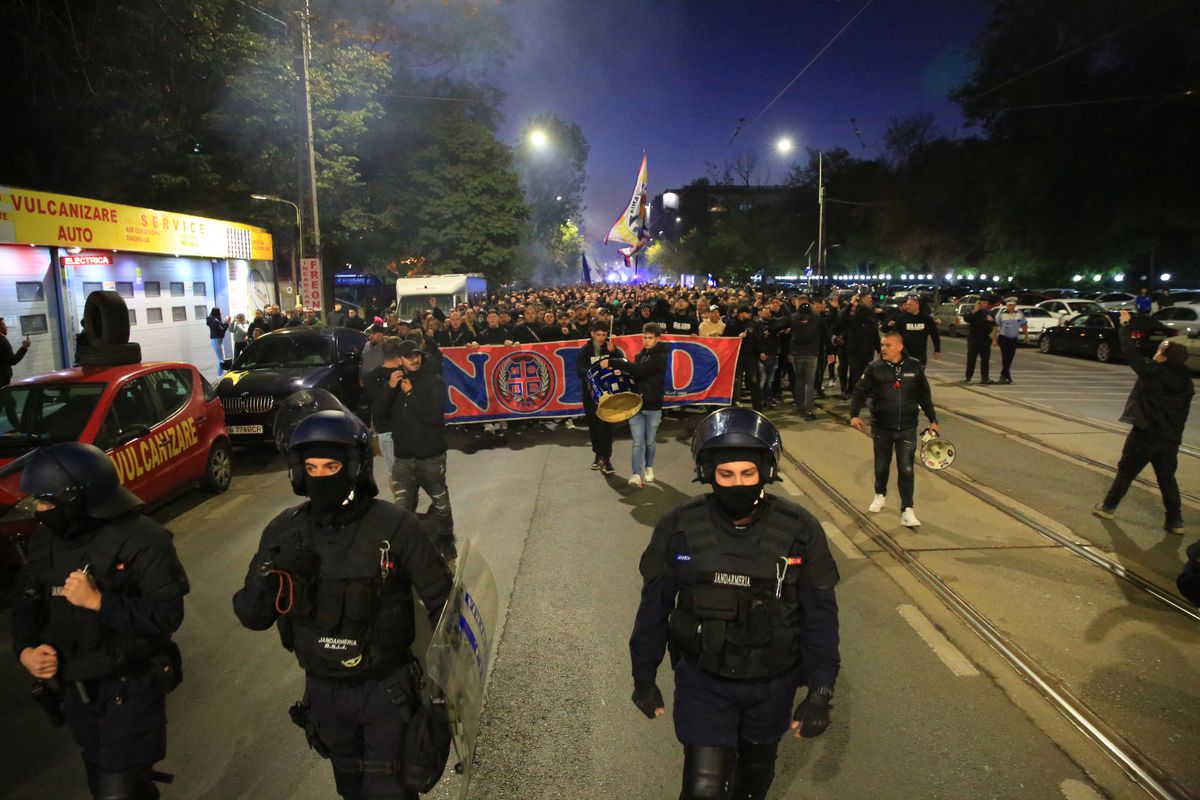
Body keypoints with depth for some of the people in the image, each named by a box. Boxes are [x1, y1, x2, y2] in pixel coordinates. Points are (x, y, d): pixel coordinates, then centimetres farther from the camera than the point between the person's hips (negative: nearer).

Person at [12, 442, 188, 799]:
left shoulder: (141, 539, -22)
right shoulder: (43, 541, 0)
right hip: (74, 686, 7)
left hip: (131, 686, -7)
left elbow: (168, 616, -25)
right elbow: (27, 603, 9)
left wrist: (98, 601, -29)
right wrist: (25, 649, -9)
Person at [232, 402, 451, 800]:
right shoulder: (284, 531, -9)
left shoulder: (394, 526, -19)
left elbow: (442, 600, -11)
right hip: (323, 690, 4)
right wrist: (272, 577, -25)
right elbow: (250, 615, -5)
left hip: (386, 688, -4)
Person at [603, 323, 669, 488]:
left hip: (653, 407, -4)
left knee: (649, 442, 11)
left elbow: (639, 370, -24)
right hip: (636, 404, 4)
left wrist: (613, 363, -25)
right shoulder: (640, 355, 10)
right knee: (638, 442, -5)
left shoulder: (660, 357, -10)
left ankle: (649, 468, 32)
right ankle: (637, 475, -10)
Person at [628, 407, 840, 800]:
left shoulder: (799, 531, -18)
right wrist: (644, 678, 3)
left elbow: (821, 616, -8)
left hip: (772, 683, 2)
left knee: (757, 767, 26)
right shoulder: (680, 528, -19)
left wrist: (820, 694, -8)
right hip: (702, 680, -1)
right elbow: (654, 607, -5)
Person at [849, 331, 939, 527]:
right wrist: (854, 414, -18)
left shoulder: (914, 367, -2)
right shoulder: (874, 368, -6)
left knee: (906, 469, -4)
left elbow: (924, 395, 8)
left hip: (907, 428, 0)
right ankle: (880, 495, 42)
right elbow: (860, 392, -4)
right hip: (881, 428, 1)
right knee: (881, 465, 16)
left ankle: (907, 511, 2)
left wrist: (932, 419, 11)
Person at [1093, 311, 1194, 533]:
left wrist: (1125, 326, 5)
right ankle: (1175, 520, 12)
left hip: (1144, 435, -4)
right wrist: (1174, 435, 19)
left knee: (1126, 472, 10)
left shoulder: (1151, 372, -13)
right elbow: (1182, 414, 10)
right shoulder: (1187, 382, 3)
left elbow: (1130, 352, -6)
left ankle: (1108, 507, 19)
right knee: (1167, 479, 12)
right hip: (1170, 439, 4)